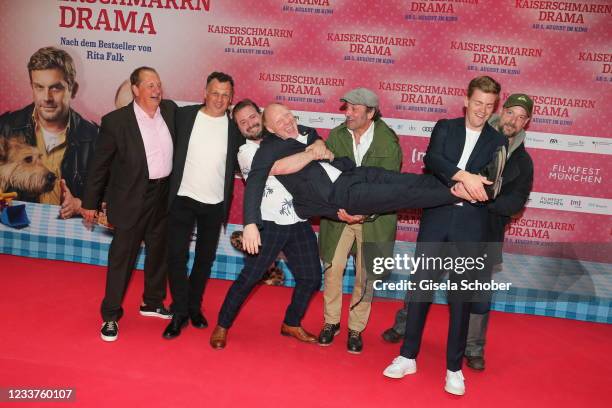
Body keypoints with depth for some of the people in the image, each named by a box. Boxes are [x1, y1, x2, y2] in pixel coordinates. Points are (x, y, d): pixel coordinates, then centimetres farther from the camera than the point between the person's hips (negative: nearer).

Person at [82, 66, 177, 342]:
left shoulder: (170, 110, -1)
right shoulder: (116, 121, -13)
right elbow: (100, 164, -6)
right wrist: (90, 202, -1)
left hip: (164, 196, 5)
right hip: (131, 199, -5)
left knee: (159, 252, 18)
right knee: (121, 257, 4)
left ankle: (152, 303, 38)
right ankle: (110, 316, 20)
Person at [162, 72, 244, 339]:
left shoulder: (234, 127, -1)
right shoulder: (184, 115, -3)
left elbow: (238, 163, 9)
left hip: (215, 204, 2)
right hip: (183, 198, -1)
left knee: (205, 258, 12)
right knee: (177, 256, -3)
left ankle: (194, 307, 29)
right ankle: (179, 312, 10)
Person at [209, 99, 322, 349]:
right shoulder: (246, 151, -5)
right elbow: (277, 168, -23)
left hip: (299, 221, 6)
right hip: (269, 224, -5)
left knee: (311, 277, 9)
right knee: (249, 278, -5)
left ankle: (292, 324, 31)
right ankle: (222, 326, 16)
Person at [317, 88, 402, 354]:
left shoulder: (388, 142, -10)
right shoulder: (336, 136, -4)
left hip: (374, 217, -2)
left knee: (365, 275, 6)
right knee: (333, 268, 5)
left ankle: (356, 329, 23)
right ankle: (331, 322, 25)